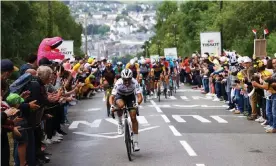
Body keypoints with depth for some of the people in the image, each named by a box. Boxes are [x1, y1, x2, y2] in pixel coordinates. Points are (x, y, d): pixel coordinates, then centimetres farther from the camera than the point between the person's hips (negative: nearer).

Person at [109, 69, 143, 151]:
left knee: (133, 118, -10)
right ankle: (120, 123, -9)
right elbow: (111, 97, -36)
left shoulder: (134, 83, -33)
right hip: (120, 96, -1)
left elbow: (140, 97, -37)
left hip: (130, 96, 1)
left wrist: (137, 103, -58)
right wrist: (112, 106, -55)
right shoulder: (118, 83, -34)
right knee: (120, 105, -37)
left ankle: (135, 142, -2)